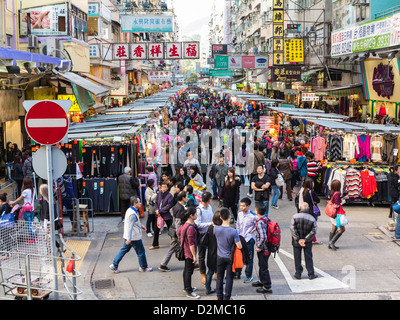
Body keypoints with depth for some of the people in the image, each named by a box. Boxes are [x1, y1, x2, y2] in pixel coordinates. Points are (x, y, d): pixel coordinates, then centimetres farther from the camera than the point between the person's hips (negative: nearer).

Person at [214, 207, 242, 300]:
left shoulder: (216, 229, -16)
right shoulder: (233, 231, -23)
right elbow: (239, 246, -19)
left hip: (220, 257, 3)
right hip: (230, 258, -2)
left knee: (219, 277, 17)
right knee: (229, 278, 10)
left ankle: (219, 297, 27)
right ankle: (226, 298, 17)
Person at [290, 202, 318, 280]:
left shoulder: (295, 217, -9)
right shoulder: (312, 218, -7)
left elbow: (292, 229, -16)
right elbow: (313, 231, -13)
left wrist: (298, 239, -15)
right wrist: (305, 240, -14)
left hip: (296, 242, 0)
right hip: (308, 242, 1)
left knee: (297, 258, 10)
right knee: (308, 258, 11)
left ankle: (298, 274, 16)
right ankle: (311, 274, 17)